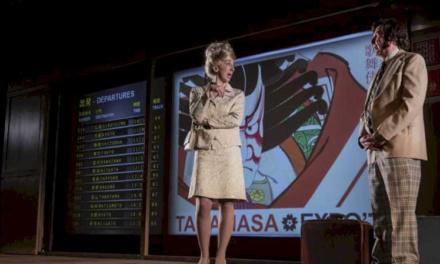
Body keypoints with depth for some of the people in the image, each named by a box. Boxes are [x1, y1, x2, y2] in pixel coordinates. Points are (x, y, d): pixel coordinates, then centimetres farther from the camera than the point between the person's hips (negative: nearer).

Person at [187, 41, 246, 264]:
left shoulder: (237, 95, 11)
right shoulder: (198, 92, 12)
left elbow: (236, 120, -7)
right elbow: (196, 116, -7)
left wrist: (208, 122, -6)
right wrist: (209, 94, -11)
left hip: (229, 154, 0)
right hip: (205, 154, 0)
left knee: (227, 204, -4)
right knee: (203, 204, -9)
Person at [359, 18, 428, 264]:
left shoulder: (412, 61, 3)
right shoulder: (381, 71, 26)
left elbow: (410, 104, -11)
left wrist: (380, 135, -14)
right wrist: (364, 136, 4)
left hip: (399, 149, -8)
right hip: (377, 152, 8)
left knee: (400, 218, -11)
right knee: (381, 218, 7)